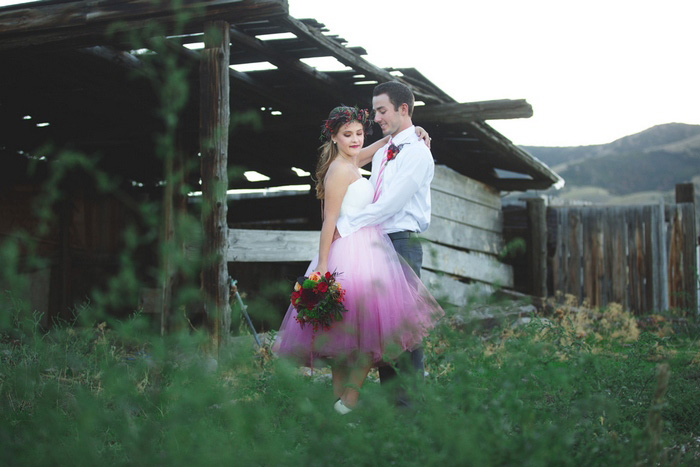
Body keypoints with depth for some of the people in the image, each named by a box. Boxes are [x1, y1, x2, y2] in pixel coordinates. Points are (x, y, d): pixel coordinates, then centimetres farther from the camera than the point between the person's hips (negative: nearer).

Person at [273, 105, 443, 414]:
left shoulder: (351, 162, 15)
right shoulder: (340, 169, -11)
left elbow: (383, 142, 32)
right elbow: (329, 221, -15)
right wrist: (321, 266, -17)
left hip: (367, 247, 10)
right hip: (352, 251, -10)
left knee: (345, 329, 11)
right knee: (368, 327, -8)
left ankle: (340, 396, 18)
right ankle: (349, 401, -3)